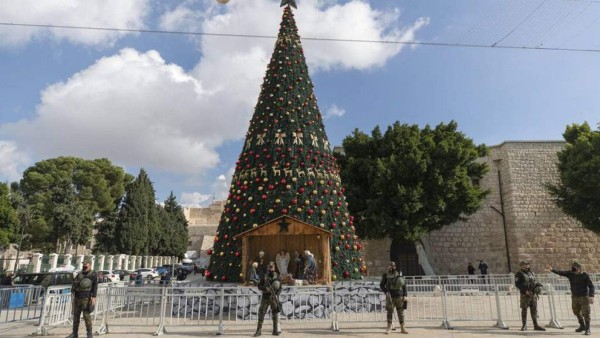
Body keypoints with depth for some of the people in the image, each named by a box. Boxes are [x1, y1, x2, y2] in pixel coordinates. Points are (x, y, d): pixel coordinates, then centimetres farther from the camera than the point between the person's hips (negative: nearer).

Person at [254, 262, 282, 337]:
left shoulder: (277, 276, 2)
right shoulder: (264, 276, 1)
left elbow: (280, 288, 3)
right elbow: (259, 286, 0)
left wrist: (276, 295, -12)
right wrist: (265, 288, -18)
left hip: (274, 298, 0)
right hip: (265, 297, 0)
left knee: (275, 314, 0)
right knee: (261, 313, 0)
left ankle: (275, 330, 9)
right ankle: (258, 330, 7)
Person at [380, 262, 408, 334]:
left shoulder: (399, 274, 4)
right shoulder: (386, 275, 0)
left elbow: (404, 285, 6)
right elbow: (381, 285, 0)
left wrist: (405, 295, -1)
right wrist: (386, 292, -17)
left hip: (399, 296, 1)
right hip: (390, 297, -1)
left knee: (401, 312, 4)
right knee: (390, 312, 2)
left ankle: (402, 328, 13)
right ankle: (389, 328, 12)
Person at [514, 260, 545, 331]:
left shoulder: (531, 273, 15)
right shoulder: (519, 274, -4)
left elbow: (534, 283, 20)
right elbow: (517, 284, -12)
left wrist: (537, 292, 9)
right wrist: (525, 290, -21)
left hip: (533, 294, 5)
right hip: (525, 294, -5)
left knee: (534, 309, 6)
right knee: (524, 309, -1)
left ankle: (536, 325, 11)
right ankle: (524, 326, 5)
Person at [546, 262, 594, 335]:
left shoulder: (585, 275, -11)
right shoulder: (570, 274, -3)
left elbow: (591, 286, -9)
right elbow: (560, 273, -13)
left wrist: (591, 296, -20)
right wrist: (552, 269, -31)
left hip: (584, 297, -4)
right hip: (574, 297, 4)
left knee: (585, 313, -2)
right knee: (576, 312, 13)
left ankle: (587, 329, 11)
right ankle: (582, 326, 31)